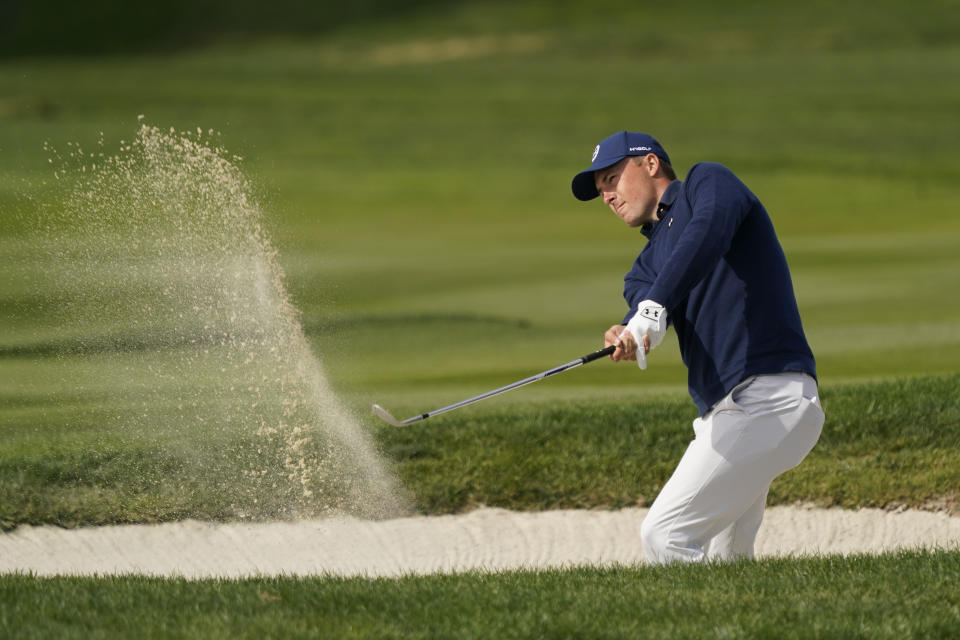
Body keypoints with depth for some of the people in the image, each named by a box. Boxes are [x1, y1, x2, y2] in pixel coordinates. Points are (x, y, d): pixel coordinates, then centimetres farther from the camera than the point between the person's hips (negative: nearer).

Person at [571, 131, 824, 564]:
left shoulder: (708, 182, 4)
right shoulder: (649, 261, 25)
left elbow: (709, 231, -20)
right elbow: (643, 298, 1)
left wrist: (654, 307, -35)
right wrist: (626, 335, -25)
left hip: (766, 395, -10)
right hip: (724, 411, 10)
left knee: (663, 536, -15)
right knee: (721, 558, 9)